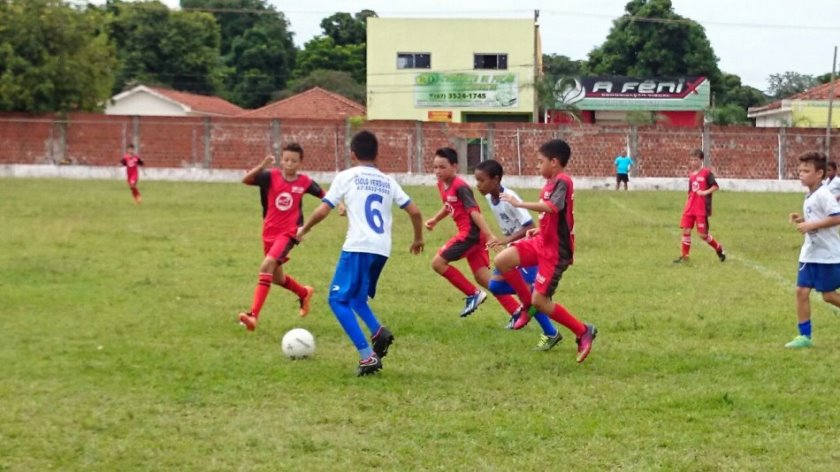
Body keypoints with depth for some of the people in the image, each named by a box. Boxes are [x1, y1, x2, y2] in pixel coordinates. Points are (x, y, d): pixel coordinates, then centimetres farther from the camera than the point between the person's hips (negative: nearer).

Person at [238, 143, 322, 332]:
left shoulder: (305, 182, -4)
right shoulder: (271, 176, -7)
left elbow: (323, 196, 14)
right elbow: (246, 180, -22)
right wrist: (262, 166, -37)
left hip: (288, 233, -3)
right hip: (269, 233, 3)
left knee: (267, 266, -26)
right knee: (277, 277, 18)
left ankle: (253, 315, -30)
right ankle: (304, 293, 50)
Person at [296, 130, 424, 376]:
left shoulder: (346, 177, 4)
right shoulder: (388, 181, 17)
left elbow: (323, 210, -2)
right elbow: (415, 211, 13)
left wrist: (304, 229, 16)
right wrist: (418, 239, 31)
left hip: (358, 247, -6)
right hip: (382, 250, 6)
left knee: (338, 299, 2)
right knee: (355, 297, 24)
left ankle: (368, 356, -11)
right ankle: (379, 332, -4)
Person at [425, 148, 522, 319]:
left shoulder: (460, 187, -16)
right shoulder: (442, 184, 10)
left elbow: (474, 212, -24)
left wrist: (490, 236, -29)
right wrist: (435, 220, 18)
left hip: (471, 233, -9)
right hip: (467, 233, 9)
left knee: (438, 263, -8)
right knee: (483, 278, 7)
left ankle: (473, 294, 0)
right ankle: (516, 311, 7)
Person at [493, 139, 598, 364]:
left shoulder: (562, 181, -19)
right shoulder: (553, 182, 11)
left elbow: (551, 207, -37)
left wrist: (519, 204, -32)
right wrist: (539, 229, 12)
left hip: (555, 250, -9)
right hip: (542, 242, 9)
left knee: (540, 301, -8)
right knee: (502, 261, -6)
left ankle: (583, 332, 6)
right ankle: (527, 303, 12)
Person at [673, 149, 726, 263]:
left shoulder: (706, 172, -7)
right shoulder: (691, 175, 11)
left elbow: (715, 186, -10)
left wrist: (706, 192, -25)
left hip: (702, 209, -6)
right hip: (690, 208, 6)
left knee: (703, 234, -4)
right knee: (686, 230, -1)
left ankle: (719, 249, 18)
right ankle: (684, 256, 6)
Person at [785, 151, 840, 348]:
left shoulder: (823, 195, -17)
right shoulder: (810, 196, 11)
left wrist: (811, 225, -26)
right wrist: (802, 219, 5)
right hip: (810, 253, 9)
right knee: (801, 291, 2)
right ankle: (804, 336, 6)